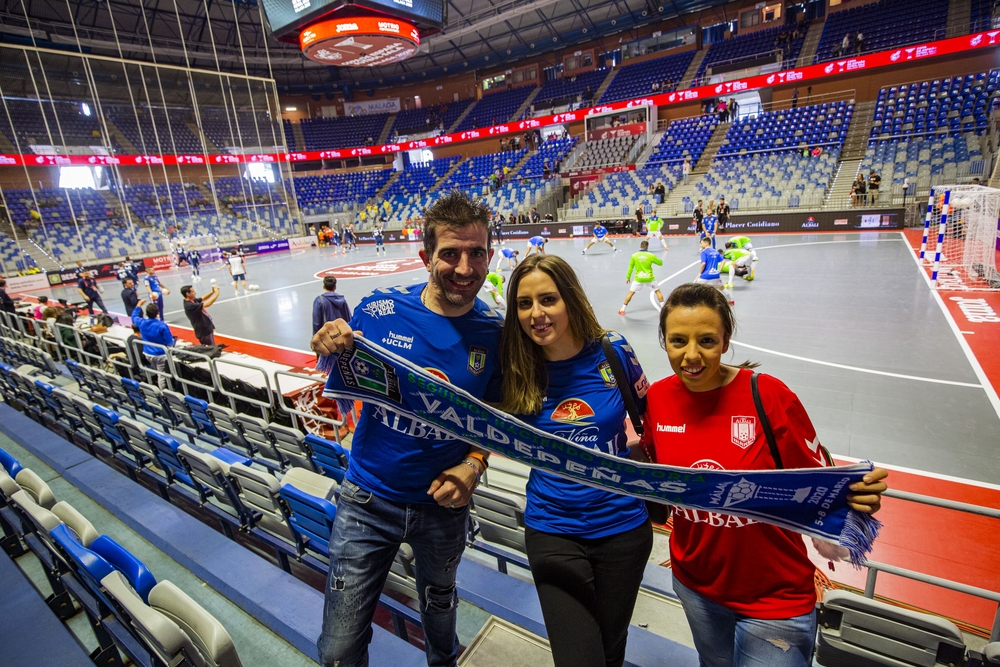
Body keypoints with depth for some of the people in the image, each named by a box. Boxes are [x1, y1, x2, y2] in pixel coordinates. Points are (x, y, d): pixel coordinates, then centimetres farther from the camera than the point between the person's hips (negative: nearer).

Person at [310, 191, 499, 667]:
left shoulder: (494, 334, -12)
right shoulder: (380, 310, -16)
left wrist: (473, 465, -17)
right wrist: (333, 352, -26)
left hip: (443, 505, 2)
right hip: (368, 500, -1)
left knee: (439, 614, 29)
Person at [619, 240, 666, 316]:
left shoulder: (634, 256, -5)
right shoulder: (651, 255, -8)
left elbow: (630, 268, 3)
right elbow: (660, 263, 5)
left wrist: (628, 277, 14)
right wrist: (655, 260, 24)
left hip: (638, 278, 0)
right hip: (649, 278, 0)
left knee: (631, 293, 10)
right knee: (657, 291, 18)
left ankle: (622, 309, 10)